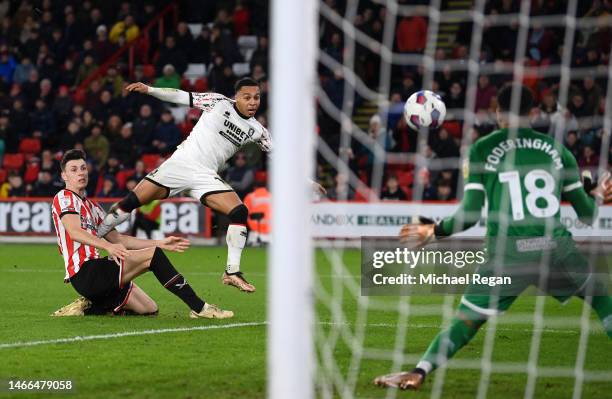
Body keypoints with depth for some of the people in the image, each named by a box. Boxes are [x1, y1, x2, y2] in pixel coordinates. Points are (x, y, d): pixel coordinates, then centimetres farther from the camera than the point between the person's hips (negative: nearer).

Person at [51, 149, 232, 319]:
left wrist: (160, 243, 17)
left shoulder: (91, 206, 26)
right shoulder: (65, 198, -1)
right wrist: (108, 246, -35)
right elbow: (75, 232, -19)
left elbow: (117, 238, 25)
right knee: (152, 255, -16)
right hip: (84, 274, -9)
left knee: (149, 309, 4)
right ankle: (199, 308, -18)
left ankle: (88, 307, 7)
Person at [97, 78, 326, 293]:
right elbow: (182, 97, -2)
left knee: (239, 212, -16)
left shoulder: (256, 131, 7)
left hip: (205, 177, 3)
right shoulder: (219, 103, -2)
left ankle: (232, 272, -7)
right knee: (132, 202, -11)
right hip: (180, 162, -3)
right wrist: (148, 90, -12)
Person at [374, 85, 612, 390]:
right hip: (555, 248, 2)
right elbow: (586, 214, 14)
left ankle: (418, 373, -5)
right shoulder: (556, 149, 11)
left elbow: (469, 215, -1)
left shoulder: (482, 149, 5)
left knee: (465, 321, 6)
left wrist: (434, 231, 15)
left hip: (508, 253, -2)